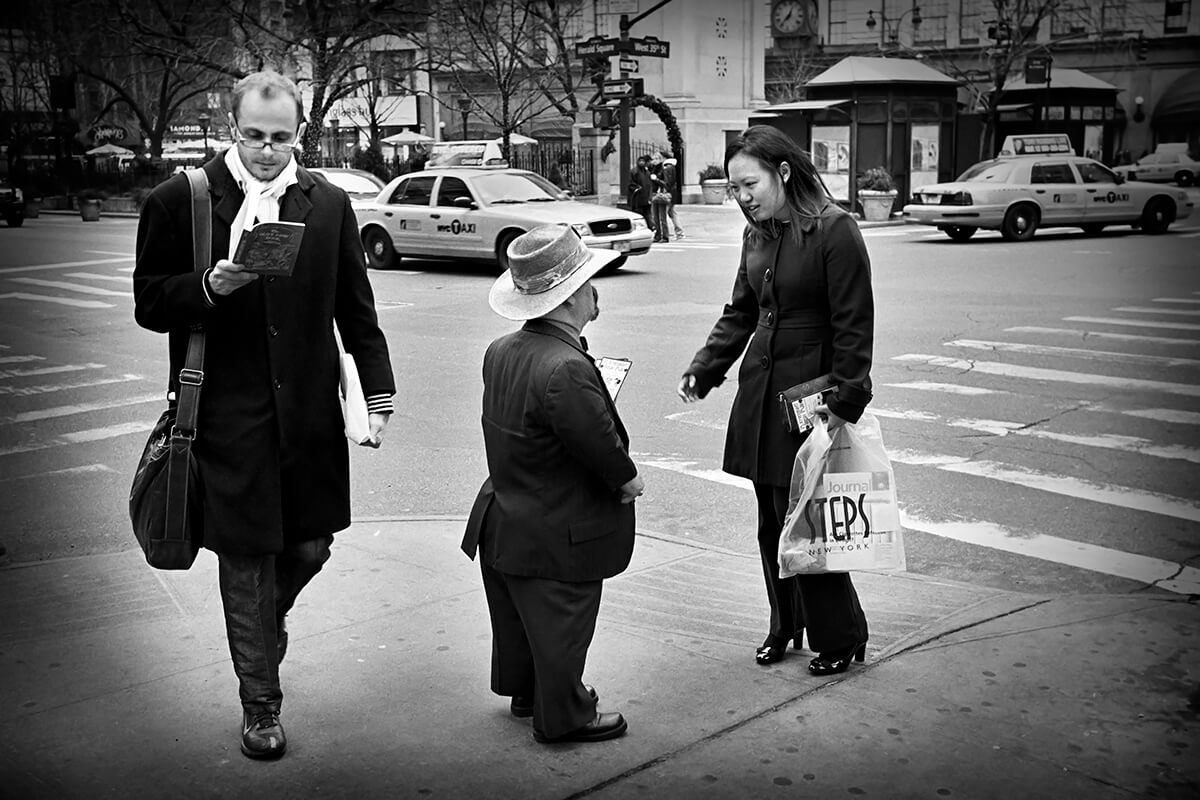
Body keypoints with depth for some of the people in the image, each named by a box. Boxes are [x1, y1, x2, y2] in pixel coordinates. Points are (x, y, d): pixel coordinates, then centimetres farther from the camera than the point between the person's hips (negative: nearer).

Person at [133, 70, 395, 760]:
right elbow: (150, 303, 0)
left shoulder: (329, 204, 6)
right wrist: (210, 287, -19)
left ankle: (265, 623, 45)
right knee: (247, 562, 5)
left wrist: (379, 390, 4)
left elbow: (356, 307, 10)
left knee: (309, 547, 11)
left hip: (310, 412, 3)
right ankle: (260, 703, 21)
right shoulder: (179, 201, -2)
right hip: (229, 416, -3)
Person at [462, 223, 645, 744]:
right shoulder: (567, 370, -31)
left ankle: (524, 691, 44)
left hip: (502, 524, 9)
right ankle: (563, 716, 27)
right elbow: (602, 443, -27)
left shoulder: (501, 351, -3)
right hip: (555, 538, -9)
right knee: (560, 625, 10)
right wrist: (629, 479, -8)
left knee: (516, 614, 24)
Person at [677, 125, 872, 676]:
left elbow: (854, 325, -14)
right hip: (760, 391, 7)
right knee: (771, 521, 14)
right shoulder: (757, 234, 10)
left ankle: (840, 639, 16)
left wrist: (847, 402, -16)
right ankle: (785, 625, 31)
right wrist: (703, 369, 4)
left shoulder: (834, 231, -13)